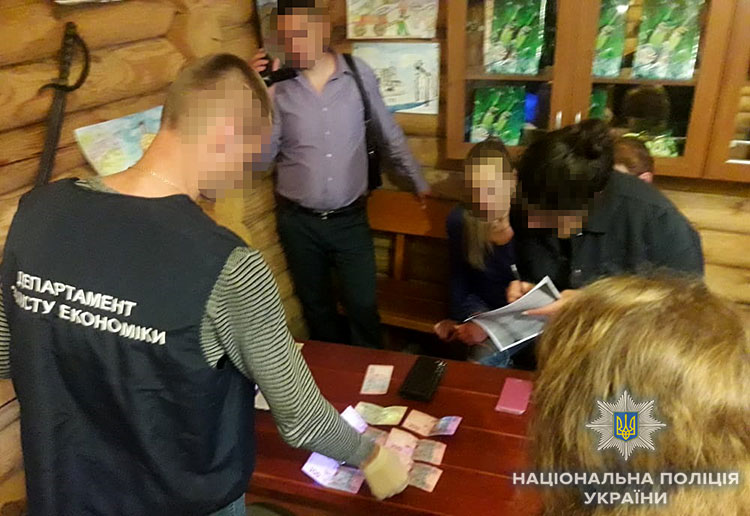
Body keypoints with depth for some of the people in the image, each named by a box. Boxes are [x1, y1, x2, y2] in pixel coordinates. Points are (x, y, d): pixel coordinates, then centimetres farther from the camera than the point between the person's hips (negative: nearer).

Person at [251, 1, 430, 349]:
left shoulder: (358, 74, -4)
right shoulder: (278, 86, -7)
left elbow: (389, 134, 8)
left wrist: (419, 183, 15)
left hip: (350, 219, -1)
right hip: (299, 222, 1)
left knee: (363, 306, 5)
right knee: (316, 307, 17)